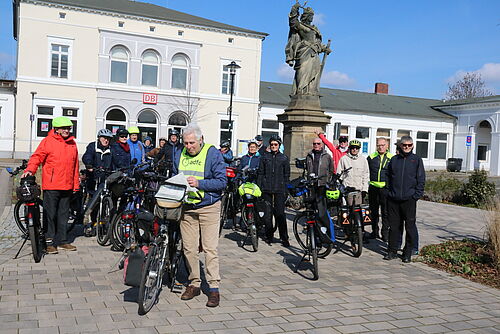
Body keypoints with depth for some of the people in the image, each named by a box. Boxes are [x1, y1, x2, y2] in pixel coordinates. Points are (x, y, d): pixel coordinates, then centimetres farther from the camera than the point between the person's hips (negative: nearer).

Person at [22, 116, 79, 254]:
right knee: (50, 214, -1)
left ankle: (62, 240, 22)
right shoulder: (48, 141, -2)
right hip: (51, 186, -5)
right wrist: (29, 170, -23)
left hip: (67, 186, 5)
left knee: (63, 214, 12)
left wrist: (76, 184, 17)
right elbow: (37, 157, -5)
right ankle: (49, 242, 8)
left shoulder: (72, 143, 14)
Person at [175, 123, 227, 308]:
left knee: (210, 248, -6)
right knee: (189, 248, 7)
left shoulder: (212, 154, -6)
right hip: (186, 208, 5)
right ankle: (194, 283, 21)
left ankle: (214, 288, 1)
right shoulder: (180, 155, 10)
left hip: (209, 208, -5)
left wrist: (199, 183, -21)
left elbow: (222, 181, -10)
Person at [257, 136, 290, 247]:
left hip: (279, 189, -2)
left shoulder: (284, 158, 7)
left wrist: (286, 190, 1)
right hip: (266, 189, 2)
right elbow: (260, 173, 10)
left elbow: (287, 175, 8)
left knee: (280, 214, -7)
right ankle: (269, 236, 16)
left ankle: (284, 238, -3)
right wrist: (259, 188, 2)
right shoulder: (264, 157, 10)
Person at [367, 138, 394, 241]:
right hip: (373, 187, 2)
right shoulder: (371, 157, 9)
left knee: (386, 212, -1)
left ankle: (385, 233, 8)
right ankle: (374, 232, 20)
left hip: (386, 188, -2)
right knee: (373, 212, 9)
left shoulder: (392, 158, 5)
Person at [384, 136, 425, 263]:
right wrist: (389, 192, 7)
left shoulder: (417, 160, 5)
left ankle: (408, 253, 11)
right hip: (393, 199, 2)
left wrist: (416, 195, -6)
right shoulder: (394, 159, 11)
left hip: (409, 200, -2)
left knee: (410, 226, 1)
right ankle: (392, 251, 15)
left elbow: (421, 180, 2)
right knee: (394, 226, 7)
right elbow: (388, 176, 16)